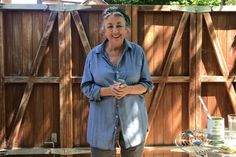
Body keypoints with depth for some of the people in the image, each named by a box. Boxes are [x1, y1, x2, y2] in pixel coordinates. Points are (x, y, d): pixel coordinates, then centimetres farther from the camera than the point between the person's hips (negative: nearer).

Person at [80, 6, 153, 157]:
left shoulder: (137, 51, -1)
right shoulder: (94, 54, -1)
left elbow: (148, 84, 2)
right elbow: (86, 87, 0)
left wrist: (128, 90, -18)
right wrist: (108, 90, -18)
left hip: (133, 121, 0)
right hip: (103, 123, 0)